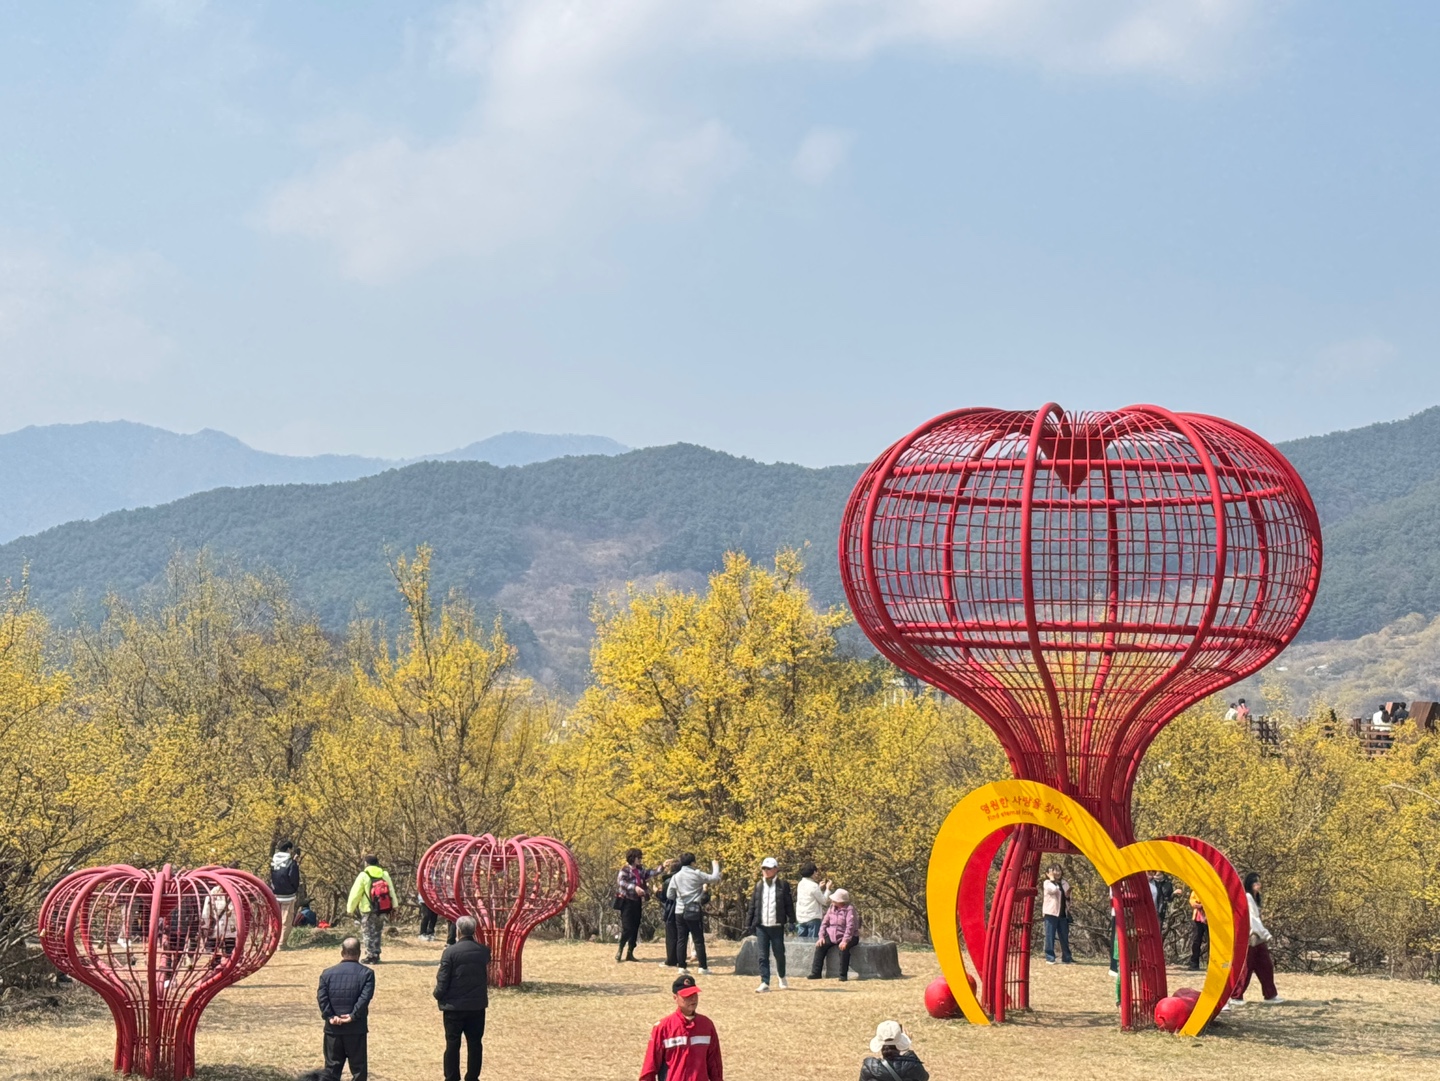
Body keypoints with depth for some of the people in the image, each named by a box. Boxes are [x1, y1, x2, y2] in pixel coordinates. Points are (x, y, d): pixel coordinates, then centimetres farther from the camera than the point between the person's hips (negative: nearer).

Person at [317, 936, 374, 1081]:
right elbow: (365, 997, -15)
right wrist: (353, 1016, -14)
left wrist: (330, 1016, -7)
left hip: (333, 1028, 2)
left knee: (332, 1067, 9)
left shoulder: (327, 973, 4)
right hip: (356, 1028, -2)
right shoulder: (366, 973, -4)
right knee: (358, 1067, 5)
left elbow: (322, 997, -5)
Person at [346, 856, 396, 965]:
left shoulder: (363, 876, -10)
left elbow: (355, 894, -8)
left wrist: (350, 909, 2)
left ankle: (371, 957, 3)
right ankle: (376, 955, 19)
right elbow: (391, 891, 8)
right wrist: (393, 906, 15)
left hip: (368, 911, -5)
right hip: (383, 910, 5)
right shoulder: (385, 874, 4)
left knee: (369, 933, 4)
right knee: (377, 932, 17)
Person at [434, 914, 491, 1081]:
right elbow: (488, 977, 5)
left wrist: (438, 994, 4)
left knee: (452, 1044, 7)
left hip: (454, 1006, -3)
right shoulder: (484, 951, -4)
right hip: (477, 1005, 3)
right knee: (475, 1043, 11)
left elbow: (443, 980, -11)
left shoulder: (450, 952, -14)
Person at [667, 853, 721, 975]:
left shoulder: (676, 877, 4)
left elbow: (669, 895, 8)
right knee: (698, 940, 1)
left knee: (682, 940, 7)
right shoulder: (697, 875, -7)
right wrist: (715, 865, 15)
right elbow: (714, 878, -1)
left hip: (680, 911, 4)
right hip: (694, 911, -4)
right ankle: (703, 967, 1)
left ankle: (681, 966, 4)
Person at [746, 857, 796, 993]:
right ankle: (765, 983, -4)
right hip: (761, 926, 2)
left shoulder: (783, 885, 0)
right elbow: (752, 906, 10)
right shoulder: (758, 886, 9)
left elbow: (789, 905, -1)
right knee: (763, 956, -3)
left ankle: (782, 978, 32)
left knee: (779, 954, 8)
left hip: (777, 926, -2)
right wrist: (751, 924, 6)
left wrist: (792, 922, -6)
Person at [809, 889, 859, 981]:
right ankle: (816, 973, -9)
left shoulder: (849, 909, -15)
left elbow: (850, 926, -24)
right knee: (820, 946, -15)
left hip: (846, 936, -6)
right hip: (832, 936, 6)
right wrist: (821, 937, -6)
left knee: (843, 948, -35)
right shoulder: (832, 908, 5)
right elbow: (825, 923, 8)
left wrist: (845, 941, -34)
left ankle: (843, 975, -22)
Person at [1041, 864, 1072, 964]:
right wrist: (1052, 878, -11)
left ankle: (1066, 958, 13)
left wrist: (1068, 896, 0)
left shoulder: (1065, 884, 15)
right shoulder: (1047, 883, -1)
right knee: (1050, 936, -5)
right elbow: (1053, 890, -23)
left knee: (1064, 936, 7)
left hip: (1063, 913, 5)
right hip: (1051, 913, -5)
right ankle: (1049, 958, -2)